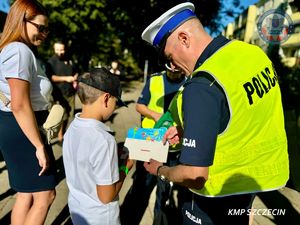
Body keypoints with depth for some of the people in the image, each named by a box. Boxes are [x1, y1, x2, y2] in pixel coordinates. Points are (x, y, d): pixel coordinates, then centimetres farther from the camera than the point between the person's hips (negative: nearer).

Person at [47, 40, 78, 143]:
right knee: (62, 116, -5)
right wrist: (65, 78, -19)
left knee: (71, 114, 10)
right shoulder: (51, 61, -4)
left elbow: (75, 73, 26)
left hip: (71, 92, 6)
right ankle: (60, 137, 8)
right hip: (60, 94, -6)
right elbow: (51, 77, -15)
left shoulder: (69, 60, 15)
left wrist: (75, 80, 7)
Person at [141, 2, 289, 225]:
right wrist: (187, 128, 2)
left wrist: (160, 170, -11)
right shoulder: (252, 51, -5)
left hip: (219, 191, -7)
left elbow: (194, 176, -31)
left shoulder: (202, 86, -32)